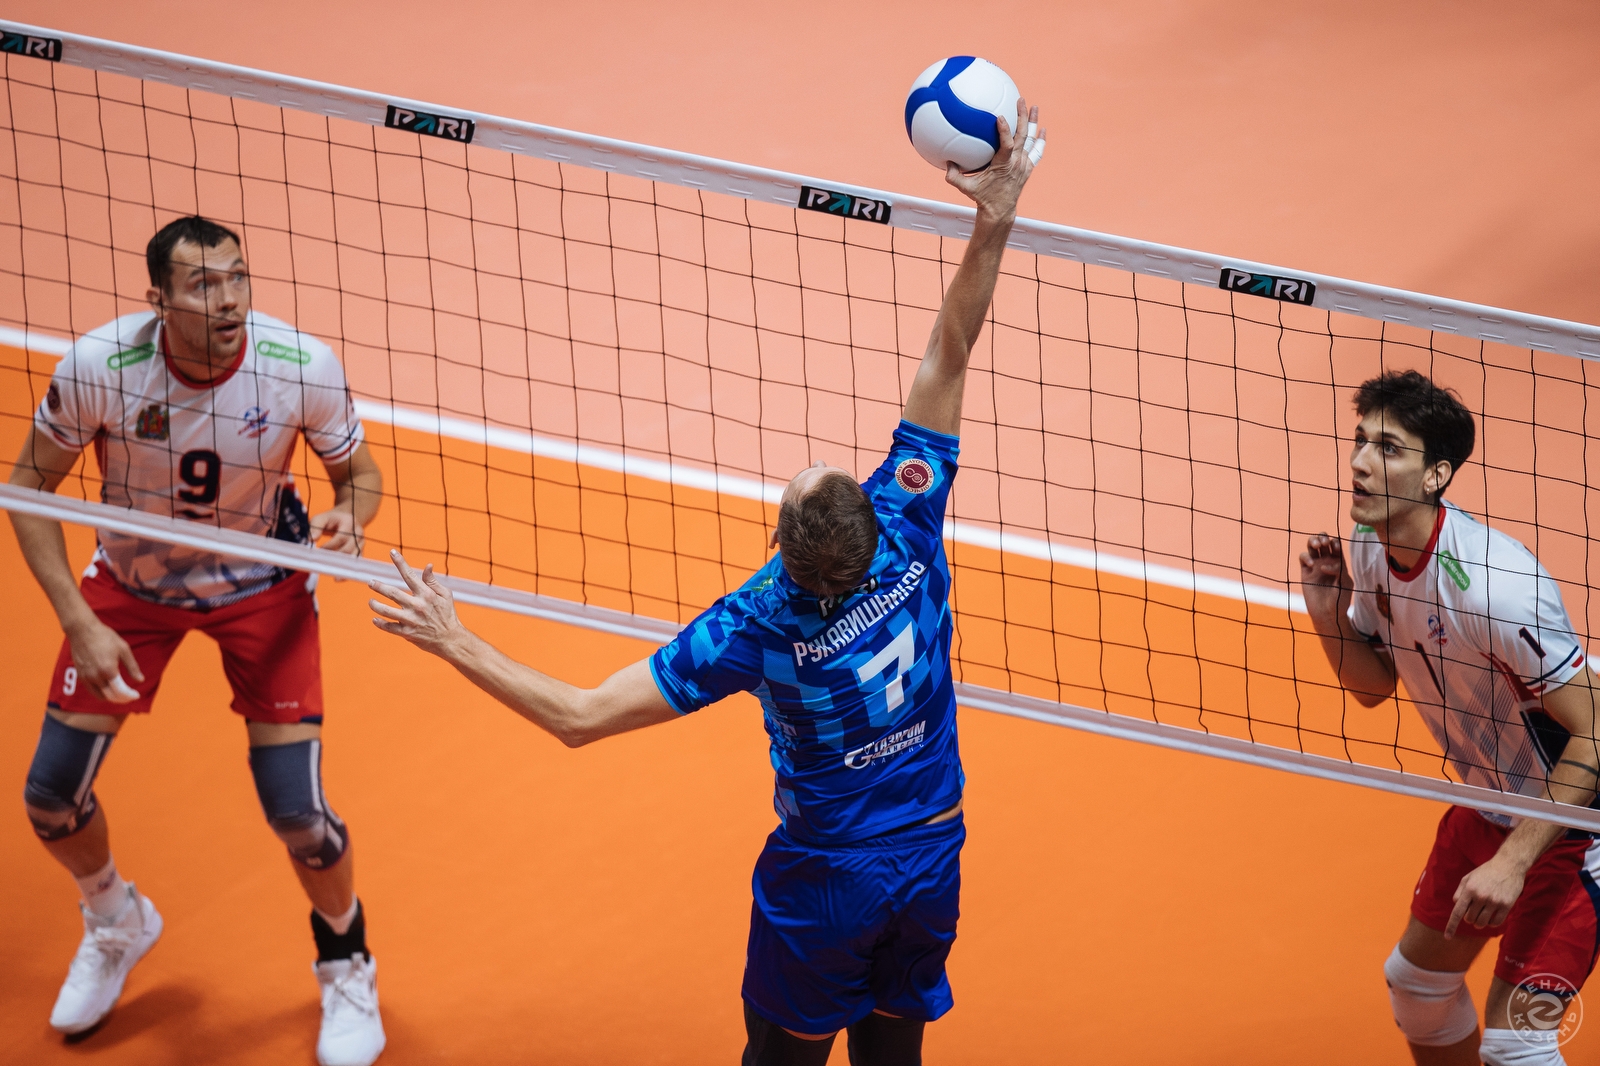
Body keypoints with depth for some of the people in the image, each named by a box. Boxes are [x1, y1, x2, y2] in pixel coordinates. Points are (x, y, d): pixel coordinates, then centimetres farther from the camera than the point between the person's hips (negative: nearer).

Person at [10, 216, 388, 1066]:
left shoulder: (303, 367, -27)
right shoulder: (98, 366, -29)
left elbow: (359, 470, -7)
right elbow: (29, 483, -13)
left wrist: (349, 520, -31)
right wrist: (80, 623, -20)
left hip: (260, 582, -1)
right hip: (131, 579, 1)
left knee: (296, 813, -12)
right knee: (51, 796, 1)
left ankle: (347, 967, 22)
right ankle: (117, 924, 37)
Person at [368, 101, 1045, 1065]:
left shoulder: (757, 627, -27)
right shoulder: (906, 529, -20)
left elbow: (576, 716, -27)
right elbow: (948, 359, -18)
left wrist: (454, 642, -18)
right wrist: (994, 223, -23)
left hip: (828, 878, -4)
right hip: (933, 857, 4)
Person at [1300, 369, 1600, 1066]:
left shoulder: (1492, 585, -33)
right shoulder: (1370, 547, -6)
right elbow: (1375, 684, 9)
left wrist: (1513, 862, -31)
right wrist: (1328, 612, -11)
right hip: (1487, 804, 9)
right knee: (1416, 981, 23)